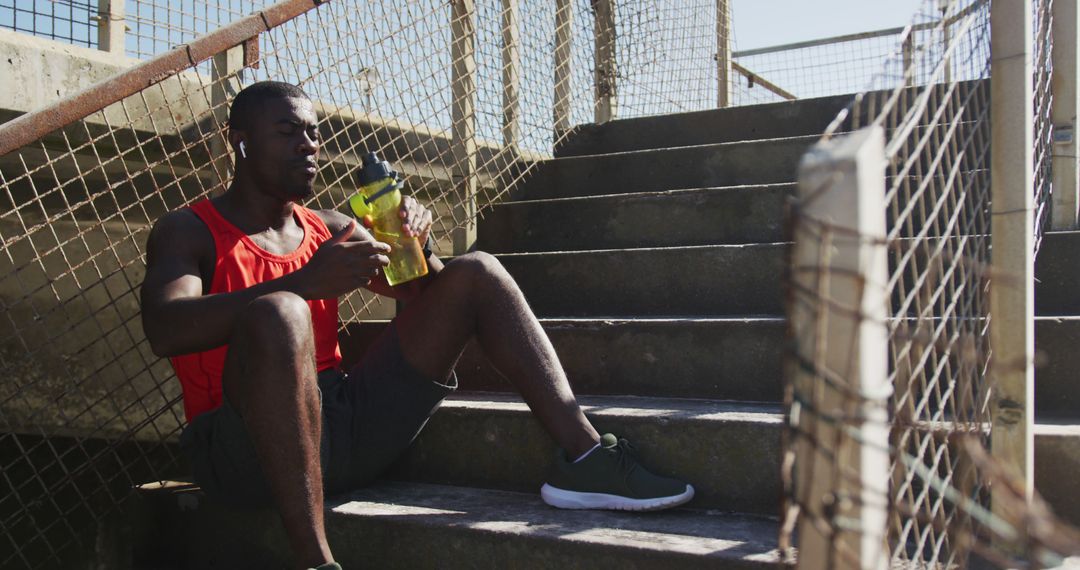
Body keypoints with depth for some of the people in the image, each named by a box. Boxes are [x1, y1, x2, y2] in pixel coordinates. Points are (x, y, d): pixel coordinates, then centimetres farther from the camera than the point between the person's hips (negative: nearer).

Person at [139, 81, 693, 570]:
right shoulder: (188, 231, 2)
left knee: (477, 272, 1)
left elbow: (430, 293, 17)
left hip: (345, 425, 6)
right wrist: (304, 282, -30)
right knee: (278, 312, -37)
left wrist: (413, 242, -7)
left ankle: (582, 457, -13)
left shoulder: (330, 228, 18)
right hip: (245, 450, -5)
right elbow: (164, 329, -19)